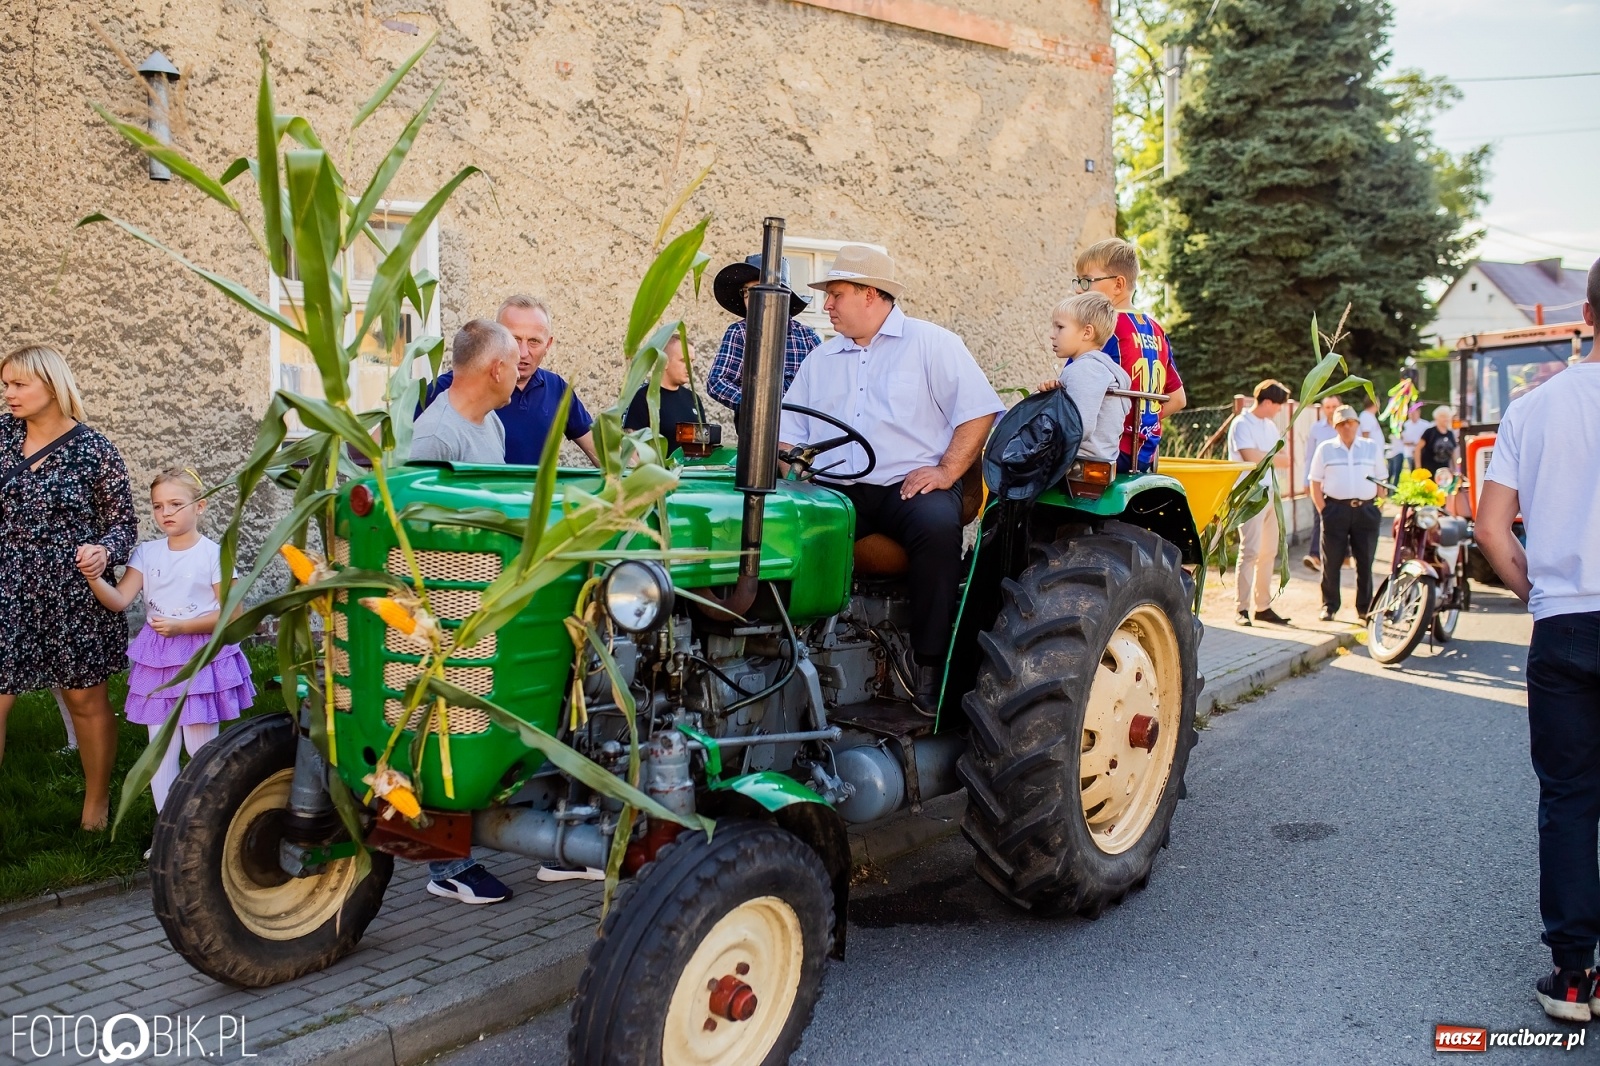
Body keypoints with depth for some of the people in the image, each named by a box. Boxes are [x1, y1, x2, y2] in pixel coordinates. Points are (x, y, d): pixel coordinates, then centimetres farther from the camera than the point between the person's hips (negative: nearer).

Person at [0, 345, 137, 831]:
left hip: (74, 597, -3)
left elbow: (124, 524, -3)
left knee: (87, 701, 11)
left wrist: (103, 551, -21)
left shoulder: (93, 450, -8)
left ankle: (97, 800, 29)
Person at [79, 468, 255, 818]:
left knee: (201, 748, 4)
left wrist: (181, 626, -18)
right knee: (160, 747, 8)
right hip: (157, 659, 4)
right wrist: (94, 579, -22)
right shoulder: (147, 553, 5)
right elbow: (120, 601, -4)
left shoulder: (213, 554, -8)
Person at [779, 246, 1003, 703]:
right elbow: (790, 433, 19)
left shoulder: (932, 343, 8)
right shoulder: (821, 359, 23)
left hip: (911, 485, -3)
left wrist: (947, 471, -12)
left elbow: (979, 412, -1)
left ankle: (931, 664, -25)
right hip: (837, 490, 4)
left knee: (938, 526, -36)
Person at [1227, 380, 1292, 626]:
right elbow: (1252, 457, -18)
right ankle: (1242, 608, -11)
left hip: (1270, 494, 8)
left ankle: (1262, 606, 15)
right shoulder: (1242, 424, -7)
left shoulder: (1270, 426, 19)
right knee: (1250, 551, -12)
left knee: (1269, 552, 8)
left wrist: (1264, 457, -6)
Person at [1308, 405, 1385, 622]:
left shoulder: (1372, 448, 11)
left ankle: (1365, 608, 14)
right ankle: (1329, 606, 10)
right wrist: (1323, 510, -5)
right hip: (1335, 509, -1)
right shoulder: (1325, 449, 7)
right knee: (1331, 562, 1)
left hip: (1366, 510, 1)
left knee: (1365, 562, 5)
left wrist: (1379, 506, 3)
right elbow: (1315, 483, 5)